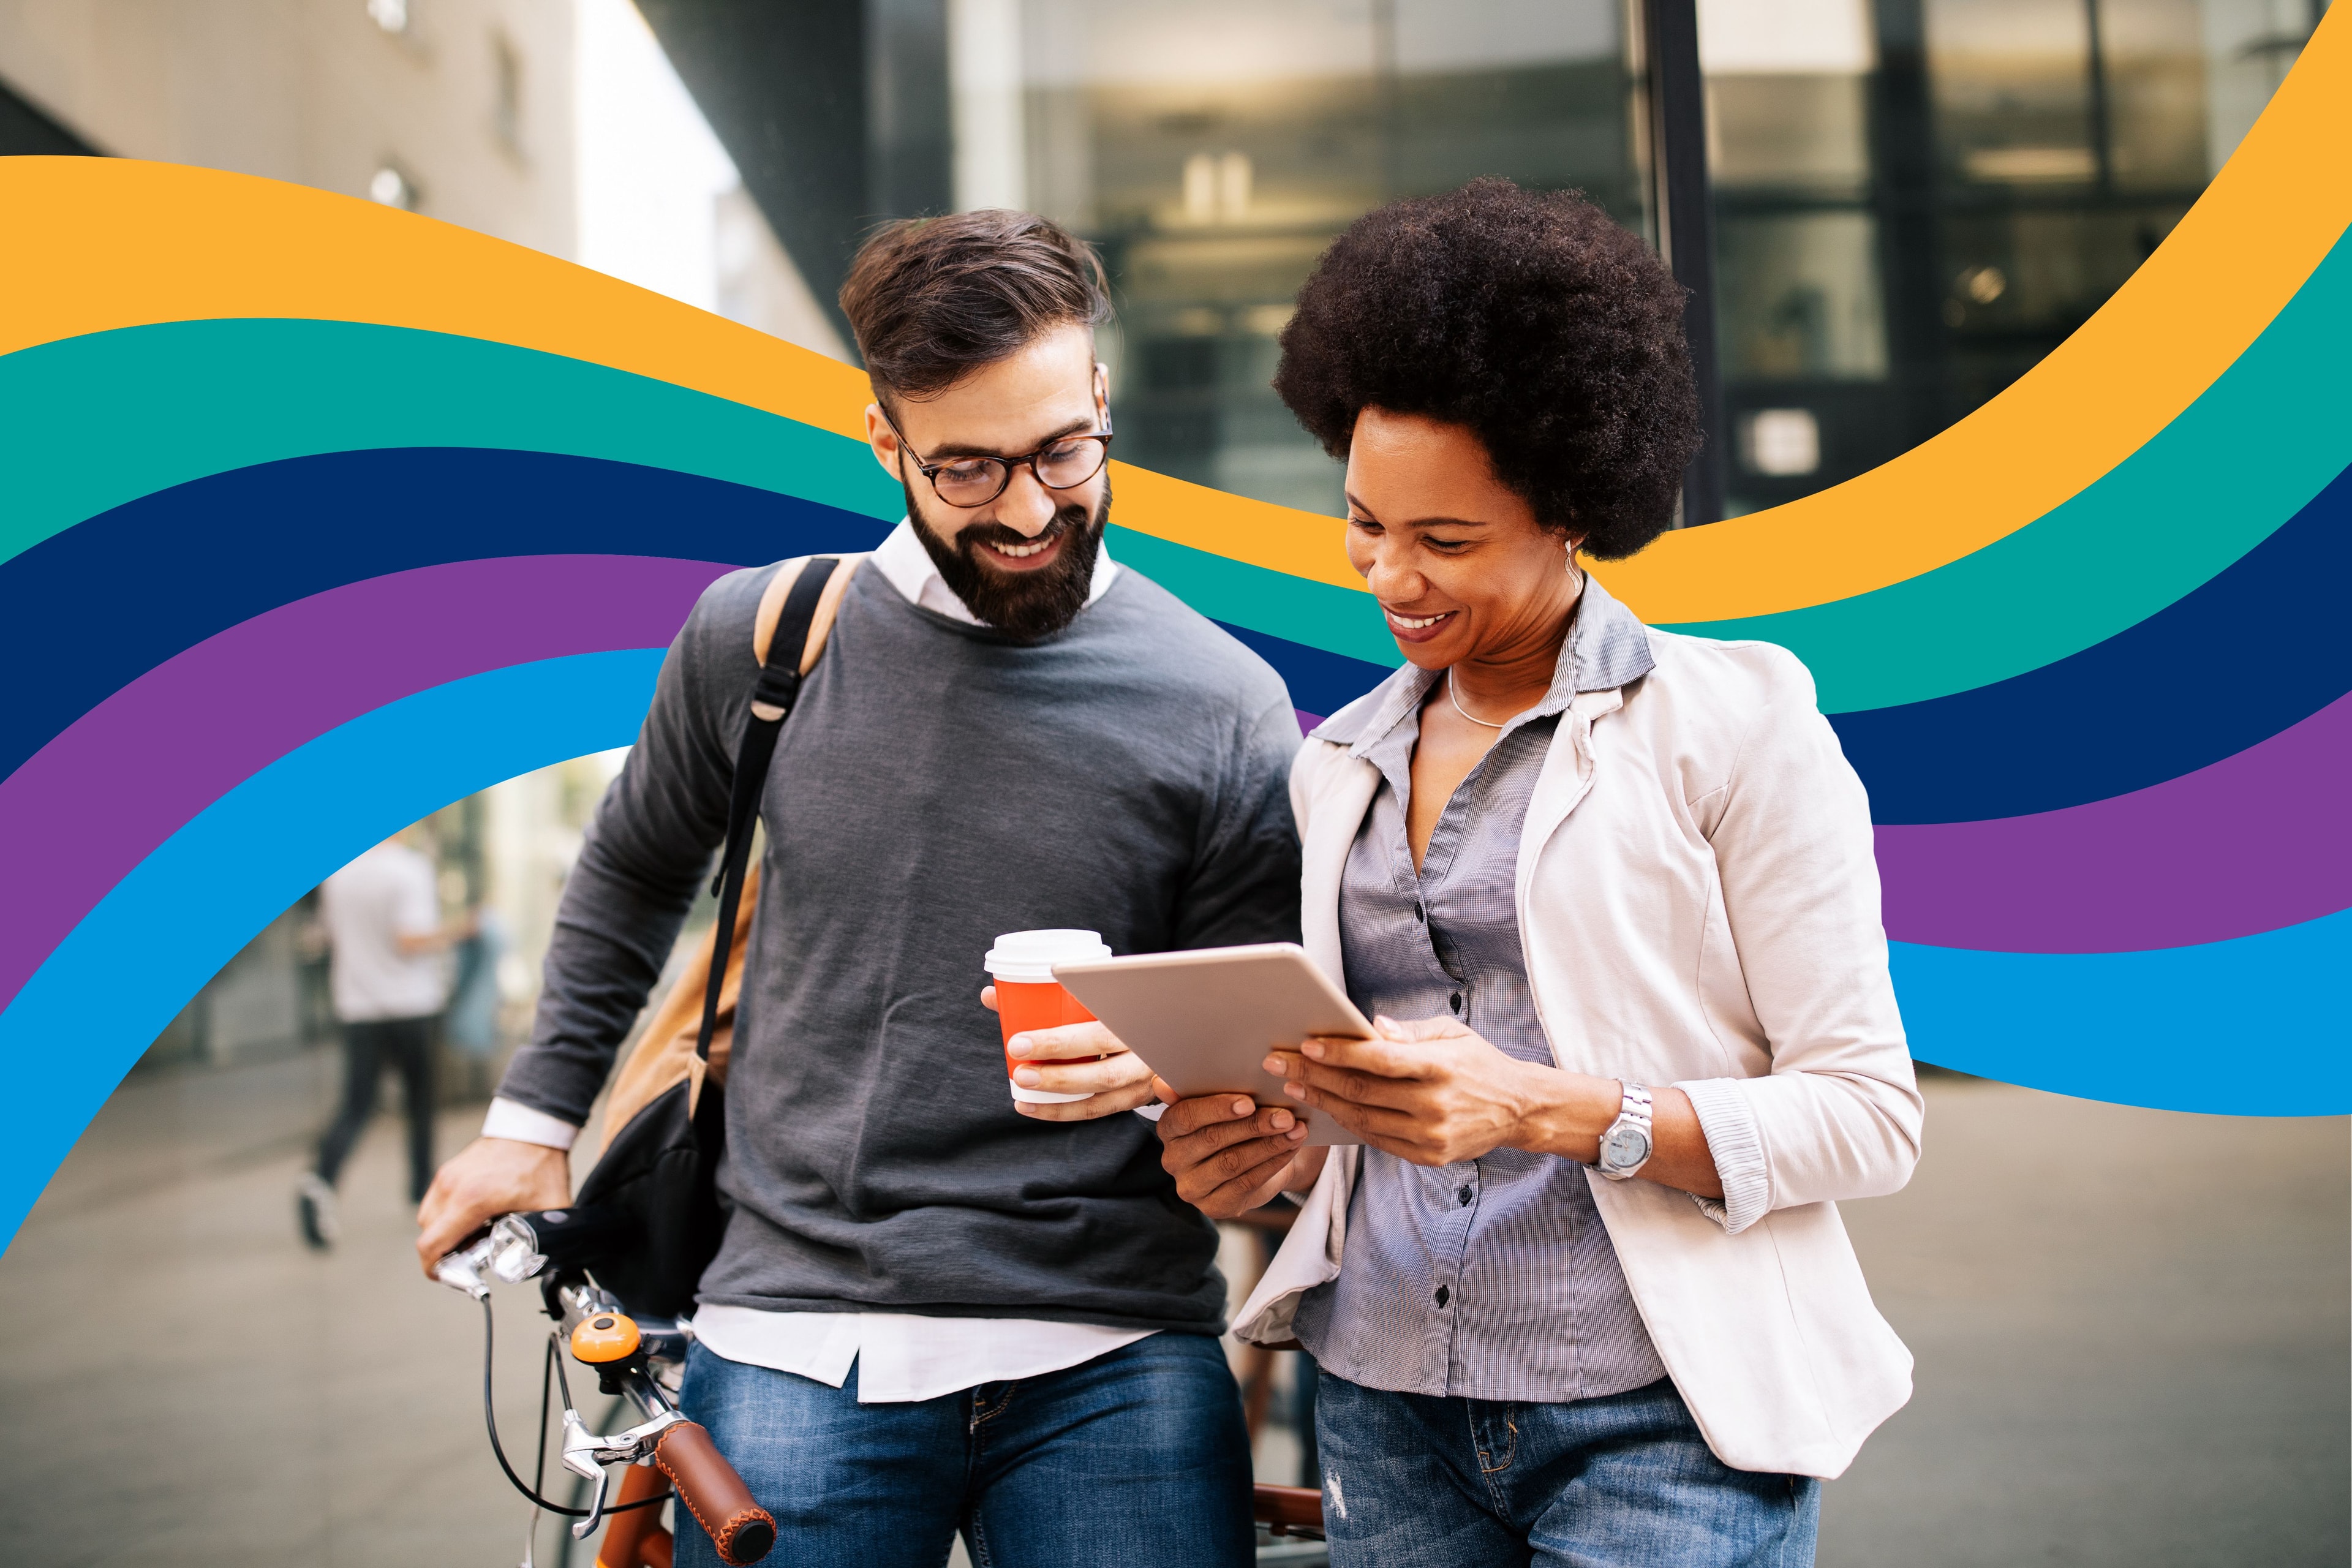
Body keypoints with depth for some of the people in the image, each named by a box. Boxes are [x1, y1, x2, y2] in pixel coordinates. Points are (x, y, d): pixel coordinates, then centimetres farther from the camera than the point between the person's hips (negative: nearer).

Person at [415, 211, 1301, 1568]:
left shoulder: (1223, 709, -3)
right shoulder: (761, 638, 2)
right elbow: (632, 881, 20)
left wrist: (1173, 1071, -17)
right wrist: (535, 1118, 21)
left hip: (1112, 1365, -1)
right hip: (799, 1345, 1)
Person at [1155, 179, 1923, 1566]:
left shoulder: (1736, 721, -6)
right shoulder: (1340, 765, 11)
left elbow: (1871, 1114, -9)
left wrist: (1549, 1110, -21)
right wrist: (1277, 1150, -3)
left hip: (1663, 1424, -4)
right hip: (1388, 1412, 5)